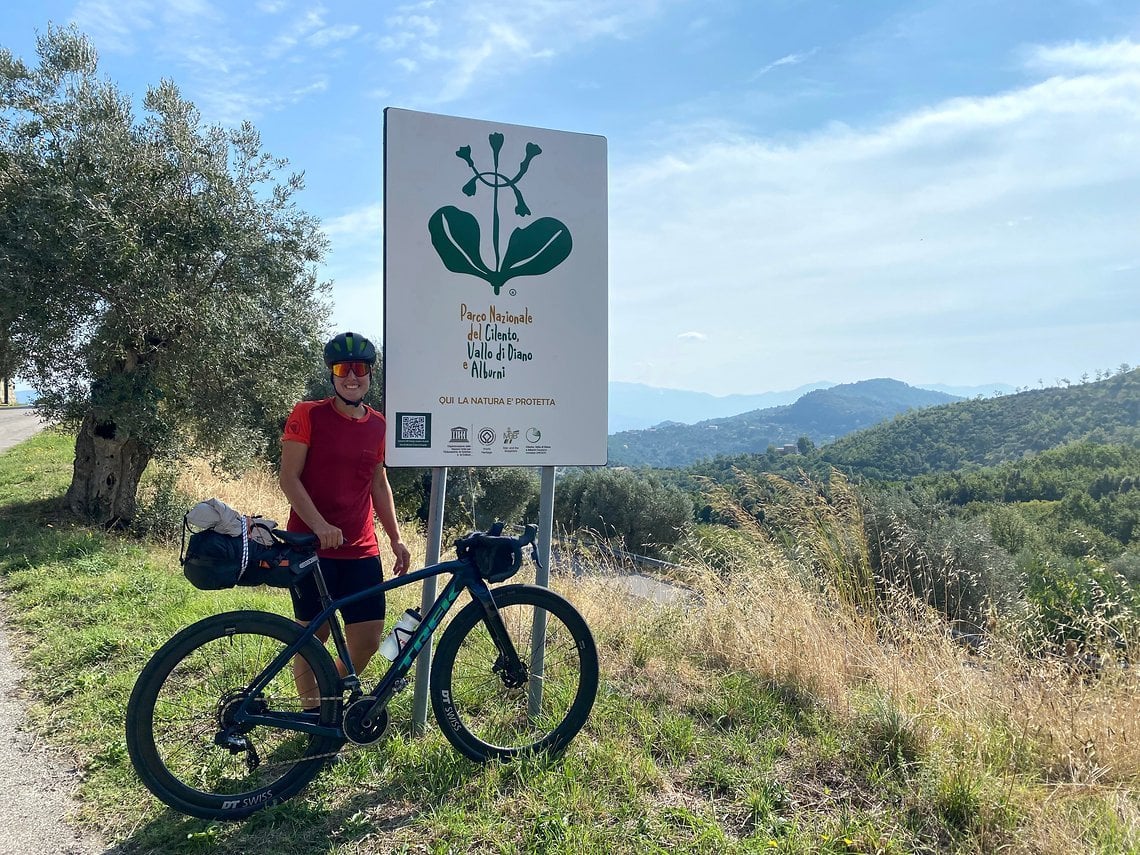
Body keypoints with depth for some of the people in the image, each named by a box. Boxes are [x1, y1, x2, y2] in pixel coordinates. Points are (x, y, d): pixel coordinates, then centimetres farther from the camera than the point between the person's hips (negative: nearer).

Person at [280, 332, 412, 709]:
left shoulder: (378, 424, 9)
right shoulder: (308, 415, -6)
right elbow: (289, 477, -10)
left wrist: (396, 538, 12)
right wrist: (319, 525, -24)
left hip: (361, 551, 4)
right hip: (311, 546, -4)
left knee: (368, 640, 4)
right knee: (314, 635, 4)